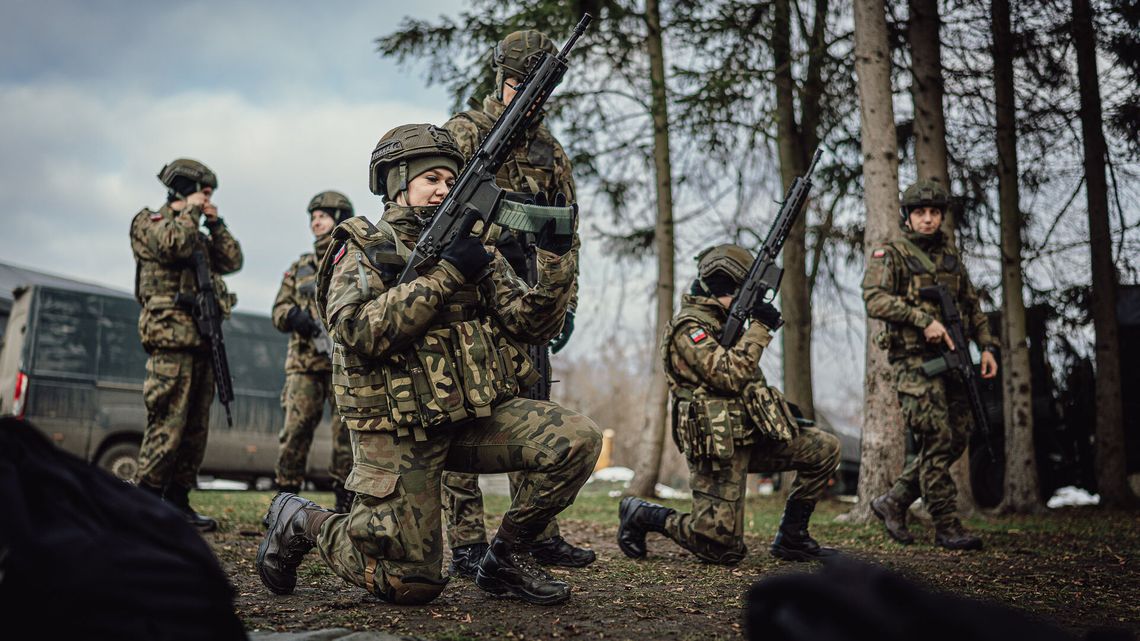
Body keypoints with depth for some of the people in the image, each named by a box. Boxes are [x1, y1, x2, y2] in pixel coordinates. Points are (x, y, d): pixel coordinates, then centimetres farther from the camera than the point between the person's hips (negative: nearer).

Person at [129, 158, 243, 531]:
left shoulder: (198, 235, 27)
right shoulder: (148, 222, 4)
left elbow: (232, 261, 18)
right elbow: (175, 243, -17)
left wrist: (214, 222, 14)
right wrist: (190, 210, -2)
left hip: (202, 340, 8)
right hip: (171, 335, -8)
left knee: (196, 428, 7)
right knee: (167, 424, -13)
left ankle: (177, 501, 13)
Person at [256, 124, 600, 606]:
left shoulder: (472, 247, 12)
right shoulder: (363, 247, -2)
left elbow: (532, 323, 4)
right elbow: (360, 330, -21)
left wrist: (556, 254, -11)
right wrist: (445, 275, -23)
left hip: (477, 417, 5)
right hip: (398, 433, -5)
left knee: (577, 439, -17)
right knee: (412, 583, -5)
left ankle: (506, 557, 3)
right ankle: (301, 522, 22)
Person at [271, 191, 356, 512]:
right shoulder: (300, 266, 20)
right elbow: (278, 309, 16)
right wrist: (292, 315, -7)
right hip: (304, 362, 3)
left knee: (347, 432, -1)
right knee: (295, 429, -3)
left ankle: (345, 503, 6)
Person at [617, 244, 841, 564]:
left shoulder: (725, 323, 18)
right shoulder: (689, 327, -12)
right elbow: (728, 375, -25)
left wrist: (780, 408, 14)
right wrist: (760, 327, -18)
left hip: (750, 437, 9)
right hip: (719, 447, -9)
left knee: (825, 448, 1)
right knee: (725, 548, -9)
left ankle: (791, 538, 9)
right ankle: (641, 514, 9)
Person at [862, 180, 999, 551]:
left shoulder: (951, 257, 19)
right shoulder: (891, 255, -1)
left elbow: (973, 307, 23)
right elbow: (874, 299, -16)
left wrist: (987, 346, 11)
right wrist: (925, 319, -21)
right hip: (915, 361, -7)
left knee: (956, 440, 6)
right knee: (936, 440, -9)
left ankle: (893, 503, 18)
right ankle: (947, 527, -1)